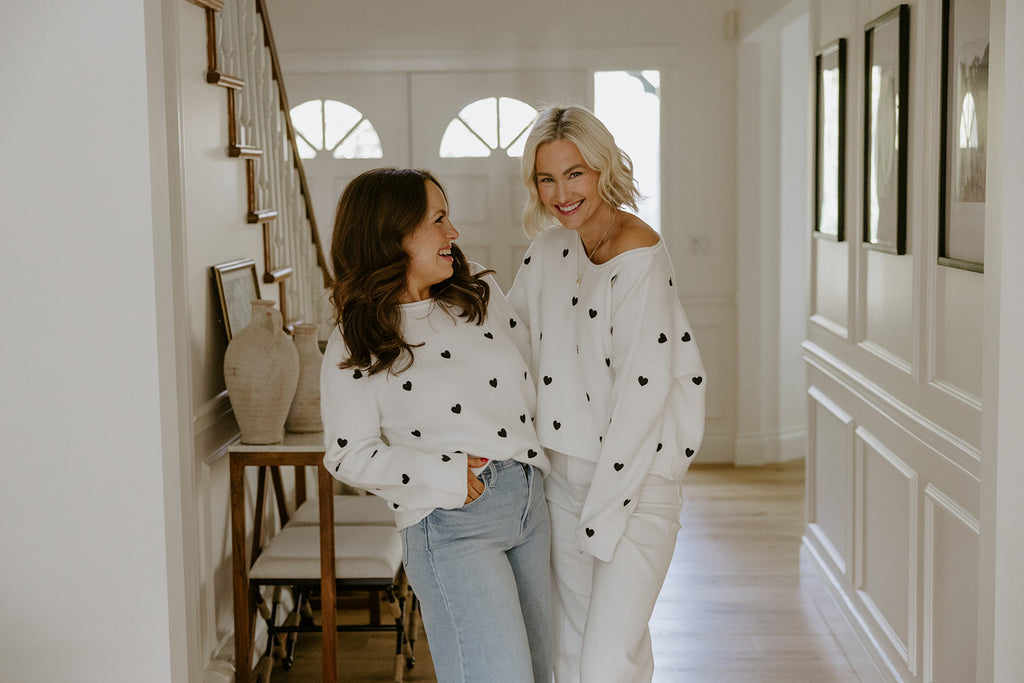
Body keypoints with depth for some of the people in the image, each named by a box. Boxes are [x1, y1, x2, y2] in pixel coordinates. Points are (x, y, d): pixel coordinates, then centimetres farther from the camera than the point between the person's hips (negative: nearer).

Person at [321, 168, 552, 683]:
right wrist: (450, 474, -16)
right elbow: (349, 454, -7)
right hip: (449, 525, -6)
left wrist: (536, 457, 12)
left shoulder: (478, 290, 9)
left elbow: (527, 374, 20)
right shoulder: (353, 347, -7)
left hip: (530, 502, 6)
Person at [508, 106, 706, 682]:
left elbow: (644, 388, -20)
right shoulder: (550, 249, 6)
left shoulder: (641, 256, -17)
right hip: (563, 475, 7)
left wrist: (603, 509, -17)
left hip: (636, 478, -7)